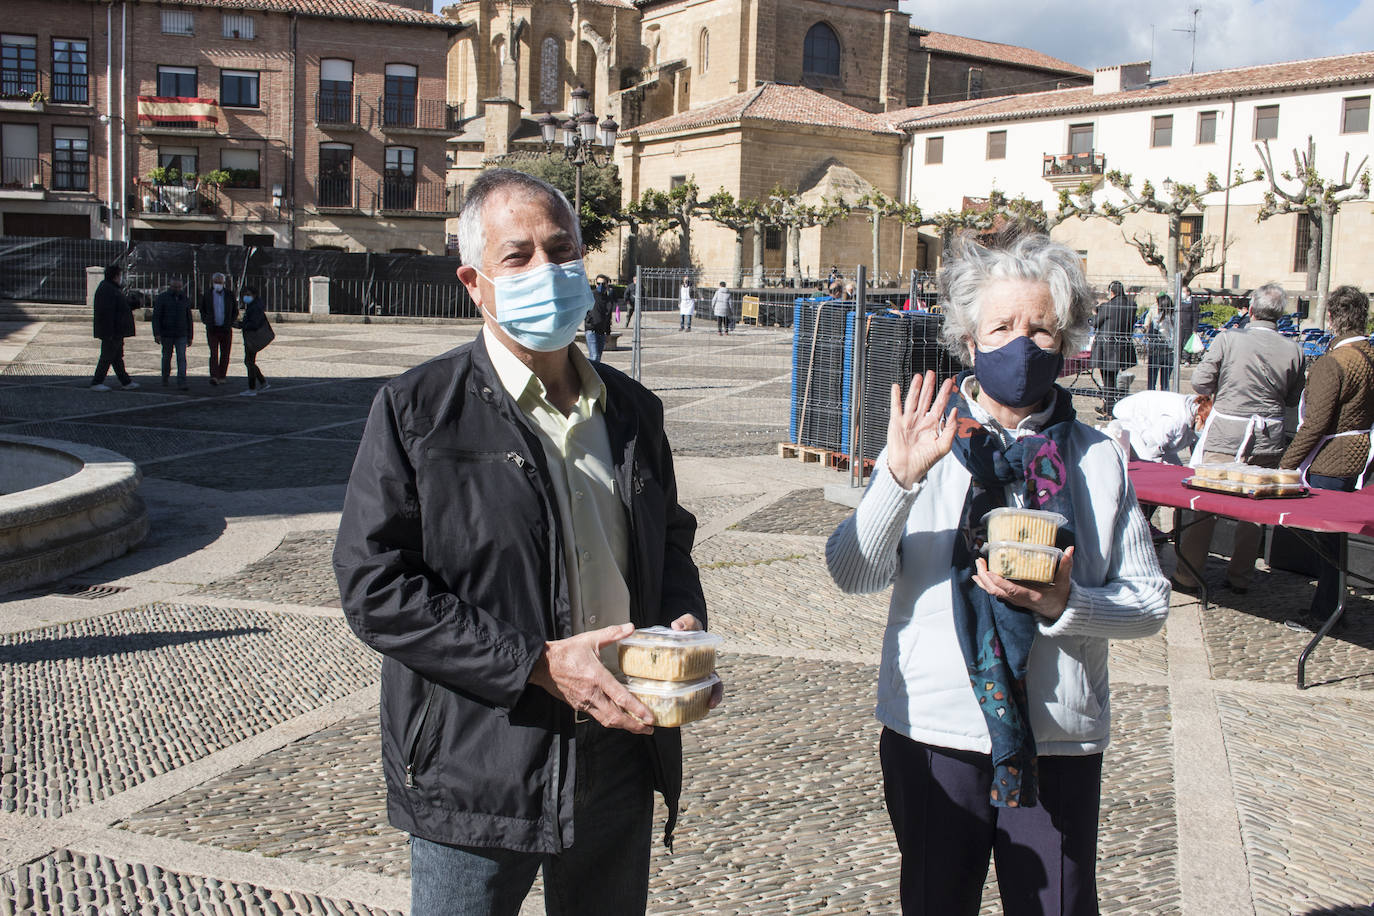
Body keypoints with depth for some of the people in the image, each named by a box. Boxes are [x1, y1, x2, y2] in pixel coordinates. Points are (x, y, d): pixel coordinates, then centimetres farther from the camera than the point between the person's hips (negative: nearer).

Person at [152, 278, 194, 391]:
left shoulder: (185, 299, 9)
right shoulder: (162, 298, -1)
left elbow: (189, 319, 15)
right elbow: (156, 317, -5)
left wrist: (190, 336, 13)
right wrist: (157, 334, -14)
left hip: (181, 335, 1)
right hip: (166, 334, -1)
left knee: (182, 358, -10)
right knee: (167, 357, 12)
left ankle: (182, 383, -16)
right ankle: (165, 379, 32)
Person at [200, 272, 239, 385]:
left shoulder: (230, 295, 4)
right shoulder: (207, 295, 4)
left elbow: (235, 311, 15)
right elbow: (202, 310, 19)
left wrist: (231, 323, 3)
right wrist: (205, 321, 6)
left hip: (226, 329, 1)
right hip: (212, 329, -1)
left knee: (225, 355, 5)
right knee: (214, 353, -12)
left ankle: (221, 377, 15)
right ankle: (214, 377, -21)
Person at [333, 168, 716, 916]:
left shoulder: (632, 409, 7)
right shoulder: (417, 411, -9)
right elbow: (372, 586, -14)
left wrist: (684, 621, -4)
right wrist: (537, 664, -20)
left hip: (618, 769, 5)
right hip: (475, 783, -5)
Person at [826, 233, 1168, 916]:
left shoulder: (1097, 460, 2)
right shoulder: (930, 443, -2)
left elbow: (1150, 604, 3)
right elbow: (852, 573, -11)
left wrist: (1065, 604, -16)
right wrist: (899, 480, -27)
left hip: (1059, 743, 1)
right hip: (933, 732, 0)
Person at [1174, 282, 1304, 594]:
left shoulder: (1228, 339, -9)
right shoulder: (1293, 350, -1)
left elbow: (1200, 381, -7)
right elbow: (1294, 399, 8)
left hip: (1224, 434, -2)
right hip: (1268, 439, 3)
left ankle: (1187, 575, 10)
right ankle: (1240, 577, 21)